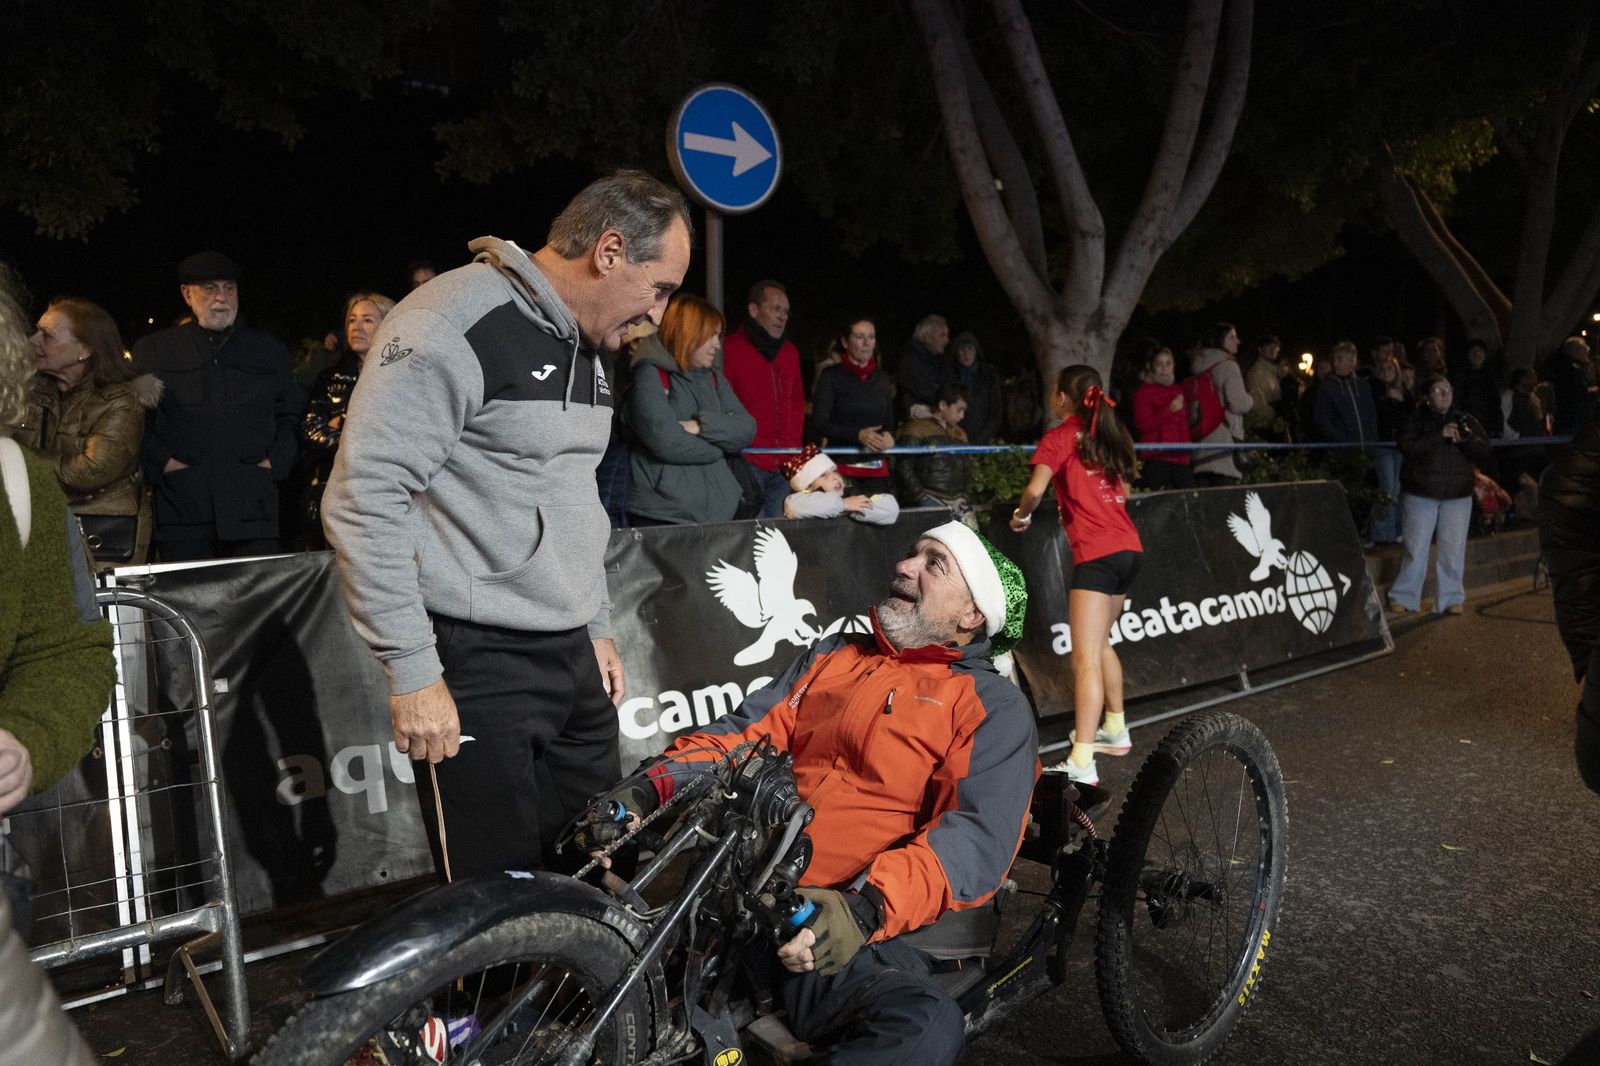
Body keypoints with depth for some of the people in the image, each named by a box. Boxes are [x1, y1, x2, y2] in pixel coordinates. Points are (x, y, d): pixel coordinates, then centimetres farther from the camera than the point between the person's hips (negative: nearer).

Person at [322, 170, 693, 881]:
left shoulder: (585, 344, 15)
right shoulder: (457, 325, -15)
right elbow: (363, 499, -19)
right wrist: (412, 672, -19)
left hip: (575, 661, 8)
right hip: (479, 664, -8)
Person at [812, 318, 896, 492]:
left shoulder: (882, 378, 15)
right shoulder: (832, 376, 1)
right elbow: (819, 423, -6)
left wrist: (888, 436, -6)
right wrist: (858, 434, -19)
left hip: (877, 469, 4)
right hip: (842, 466, -4)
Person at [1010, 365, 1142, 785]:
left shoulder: (1059, 437, -4)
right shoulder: (1109, 435, 18)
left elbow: (1036, 489, -18)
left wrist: (1021, 515, 1)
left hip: (1097, 554, -8)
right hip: (1129, 547, 8)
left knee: (1086, 658, -12)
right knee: (1100, 643, 24)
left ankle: (1082, 763, -17)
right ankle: (1116, 730, 36)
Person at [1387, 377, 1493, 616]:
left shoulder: (1465, 421, 12)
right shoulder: (1416, 419, 3)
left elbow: (1484, 453, 4)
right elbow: (1408, 448, -14)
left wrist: (1465, 439, -14)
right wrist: (1439, 435, -21)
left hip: (1457, 497, 3)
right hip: (1420, 494, -3)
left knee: (1453, 550, 2)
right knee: (1415, 549, -3)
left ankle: (1451, 599, 11)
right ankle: (1403, 597, 6)